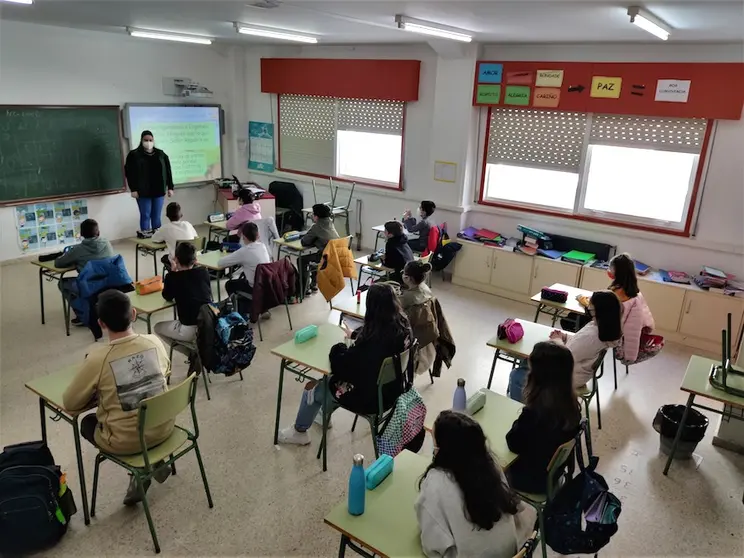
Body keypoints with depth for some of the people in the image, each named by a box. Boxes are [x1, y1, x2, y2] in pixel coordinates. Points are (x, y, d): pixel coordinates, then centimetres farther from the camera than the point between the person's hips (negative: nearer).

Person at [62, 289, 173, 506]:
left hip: (126, 442, -4)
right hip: (163, 428, 4)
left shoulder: (97, 358, -22)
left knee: (87, 423, 27)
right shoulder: (154, 342, -11)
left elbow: (69, 403, -7)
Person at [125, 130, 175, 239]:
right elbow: (129, 172, -4)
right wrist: (133, 189, -11)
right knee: (145, 215, 0)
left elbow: (168, 171, 10)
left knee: (156, 215, 8)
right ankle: (145, 236, 8)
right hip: (143, 192, -3)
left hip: (158, 190, 3)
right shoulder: (134, 155, -1)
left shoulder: (161, 154, 9)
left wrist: (170, 187, 6)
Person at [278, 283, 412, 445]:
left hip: (370, 397, -8)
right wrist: (355, 335, 24)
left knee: (313, 388, 14)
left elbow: (343, 365, -24)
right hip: (391, 389, 8)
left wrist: (338, 348, -5)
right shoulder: (403, 325, -11)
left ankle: (299, 432, 35)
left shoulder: (374, 339, -35)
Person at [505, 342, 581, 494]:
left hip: (534, 479, -6)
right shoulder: (571, 403, -15)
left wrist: (518, 424, -6)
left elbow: (513, 443, -20)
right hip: (554, 468, 6)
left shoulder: (534, 413, -37)